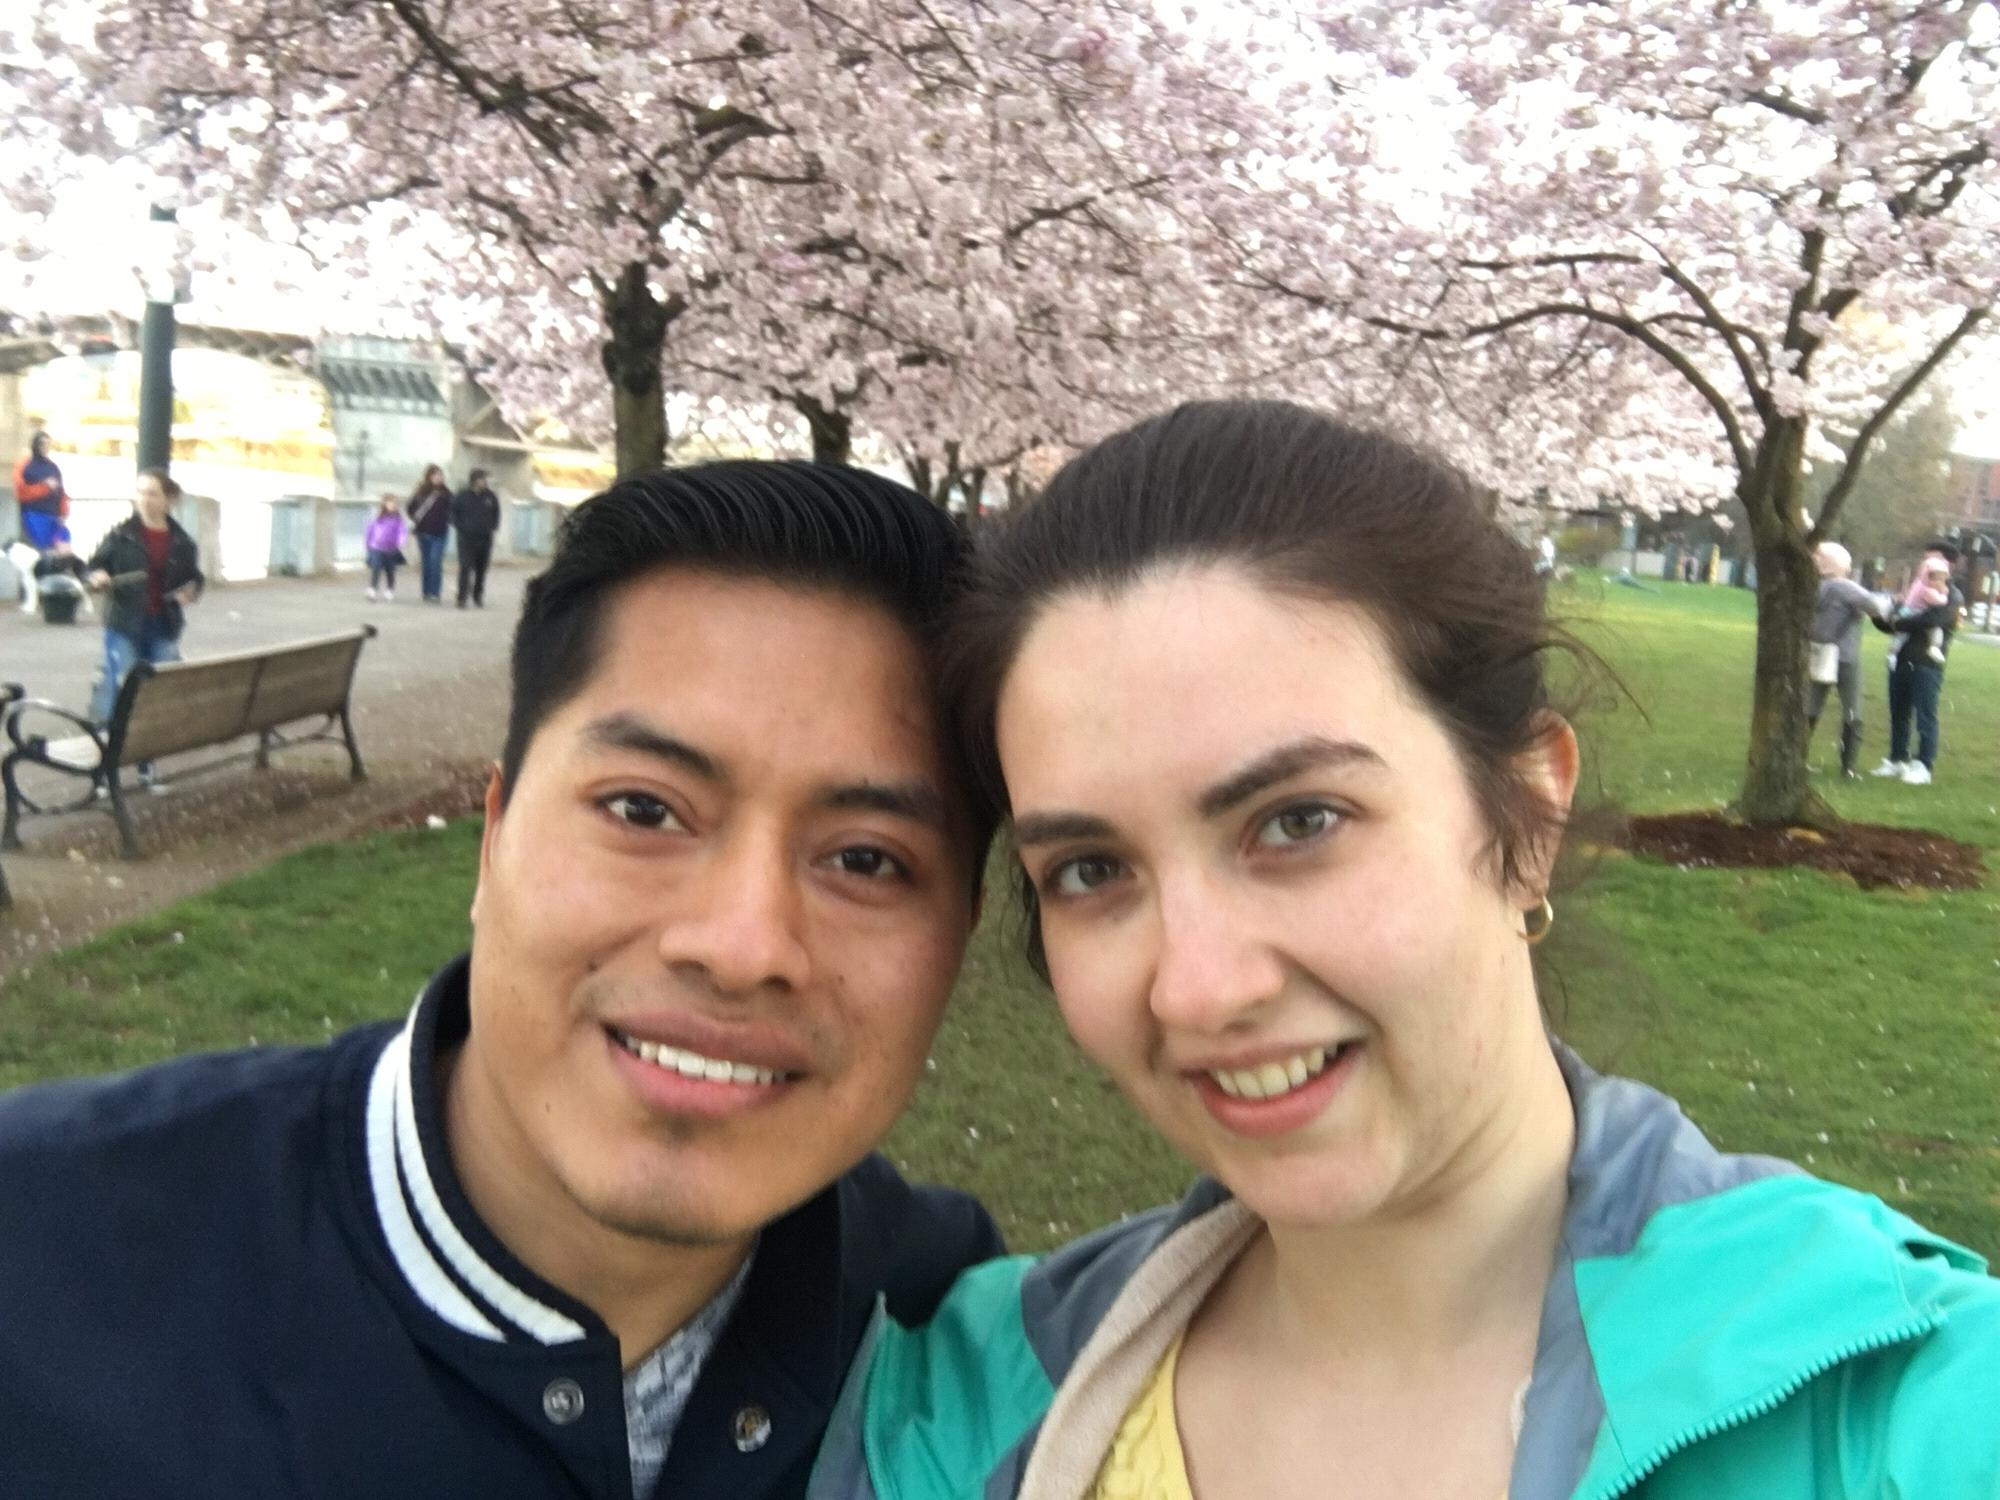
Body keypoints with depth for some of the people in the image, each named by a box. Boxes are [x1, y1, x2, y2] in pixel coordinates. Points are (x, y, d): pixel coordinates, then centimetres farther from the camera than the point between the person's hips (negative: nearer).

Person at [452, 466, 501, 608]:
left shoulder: (490, 496, 3)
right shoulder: (462, 496, -4)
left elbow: (496, 513, 16)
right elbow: (453, 512, 5)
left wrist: (493, 527, 5)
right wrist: (460, 527, -4)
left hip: (485, 538, 3)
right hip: (467, 538, -3)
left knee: (481, 569, 9)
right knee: (465, 567, -10)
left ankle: (478, 596, 23)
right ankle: (462, 598, -9)